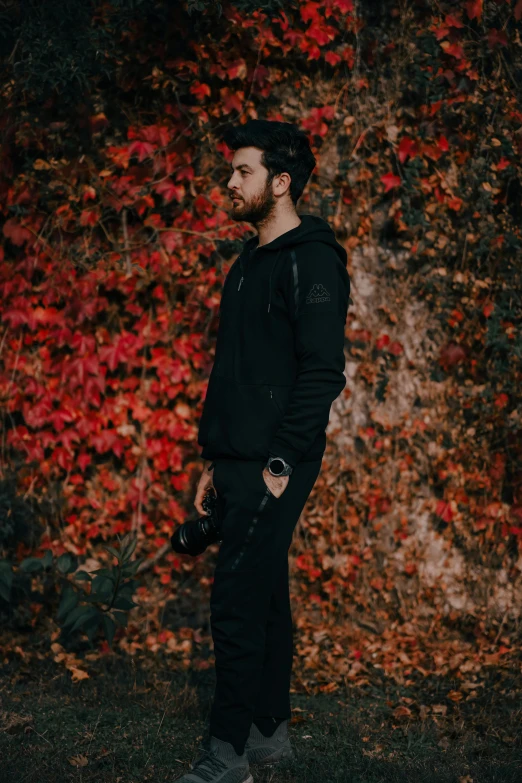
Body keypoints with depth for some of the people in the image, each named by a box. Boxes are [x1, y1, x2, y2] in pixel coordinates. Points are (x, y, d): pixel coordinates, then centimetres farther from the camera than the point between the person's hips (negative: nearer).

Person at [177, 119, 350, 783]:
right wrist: (215, 458, 18)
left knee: (236, 603, -8)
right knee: (264, 596, 14)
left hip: (272, 471, -9)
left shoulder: (310, 260, -12)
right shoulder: (249, 263, 17)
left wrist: (280, 463, -19)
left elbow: (323, 372, -19)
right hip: (238, 465, 9)